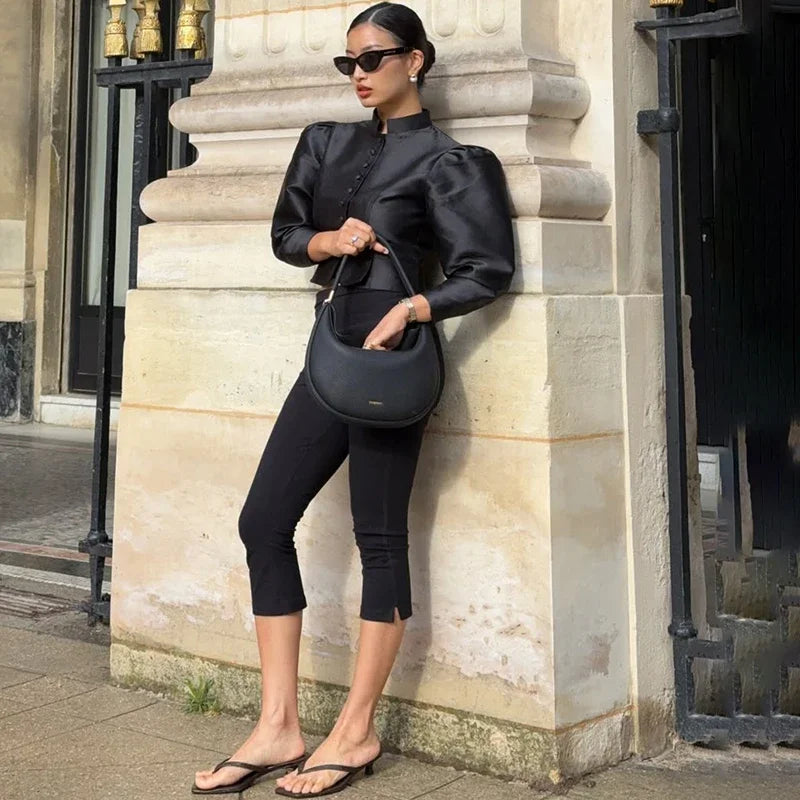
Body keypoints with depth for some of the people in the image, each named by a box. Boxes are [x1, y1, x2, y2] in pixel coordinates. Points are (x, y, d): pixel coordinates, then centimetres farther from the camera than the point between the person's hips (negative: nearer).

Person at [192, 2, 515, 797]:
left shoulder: (439, 159, -3)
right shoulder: (327, 142, 15)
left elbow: (486, 272, -8)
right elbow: (285, 233, 19)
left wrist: (406, 311, -21)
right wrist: (327, 240, -3)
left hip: (389, 352, -7)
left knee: (380, 535, -1)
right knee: (263, 522, 2)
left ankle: (356, 732, 10)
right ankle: (278, 728, 8)